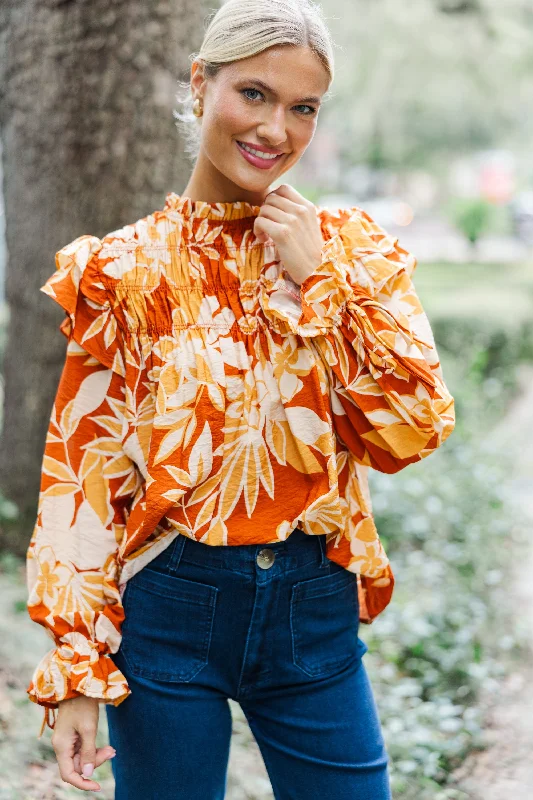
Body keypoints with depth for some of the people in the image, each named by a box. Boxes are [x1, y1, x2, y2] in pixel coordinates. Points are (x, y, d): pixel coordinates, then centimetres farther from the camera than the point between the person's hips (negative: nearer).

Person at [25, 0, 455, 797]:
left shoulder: (353, 250, 2)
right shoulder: (126, 270, -4)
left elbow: (414, 432, -6)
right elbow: (83, 467, -4)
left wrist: (320, 279, -12)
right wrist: (73, 669, -7)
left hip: (315, 608, 2)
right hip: (169, 610, -2)